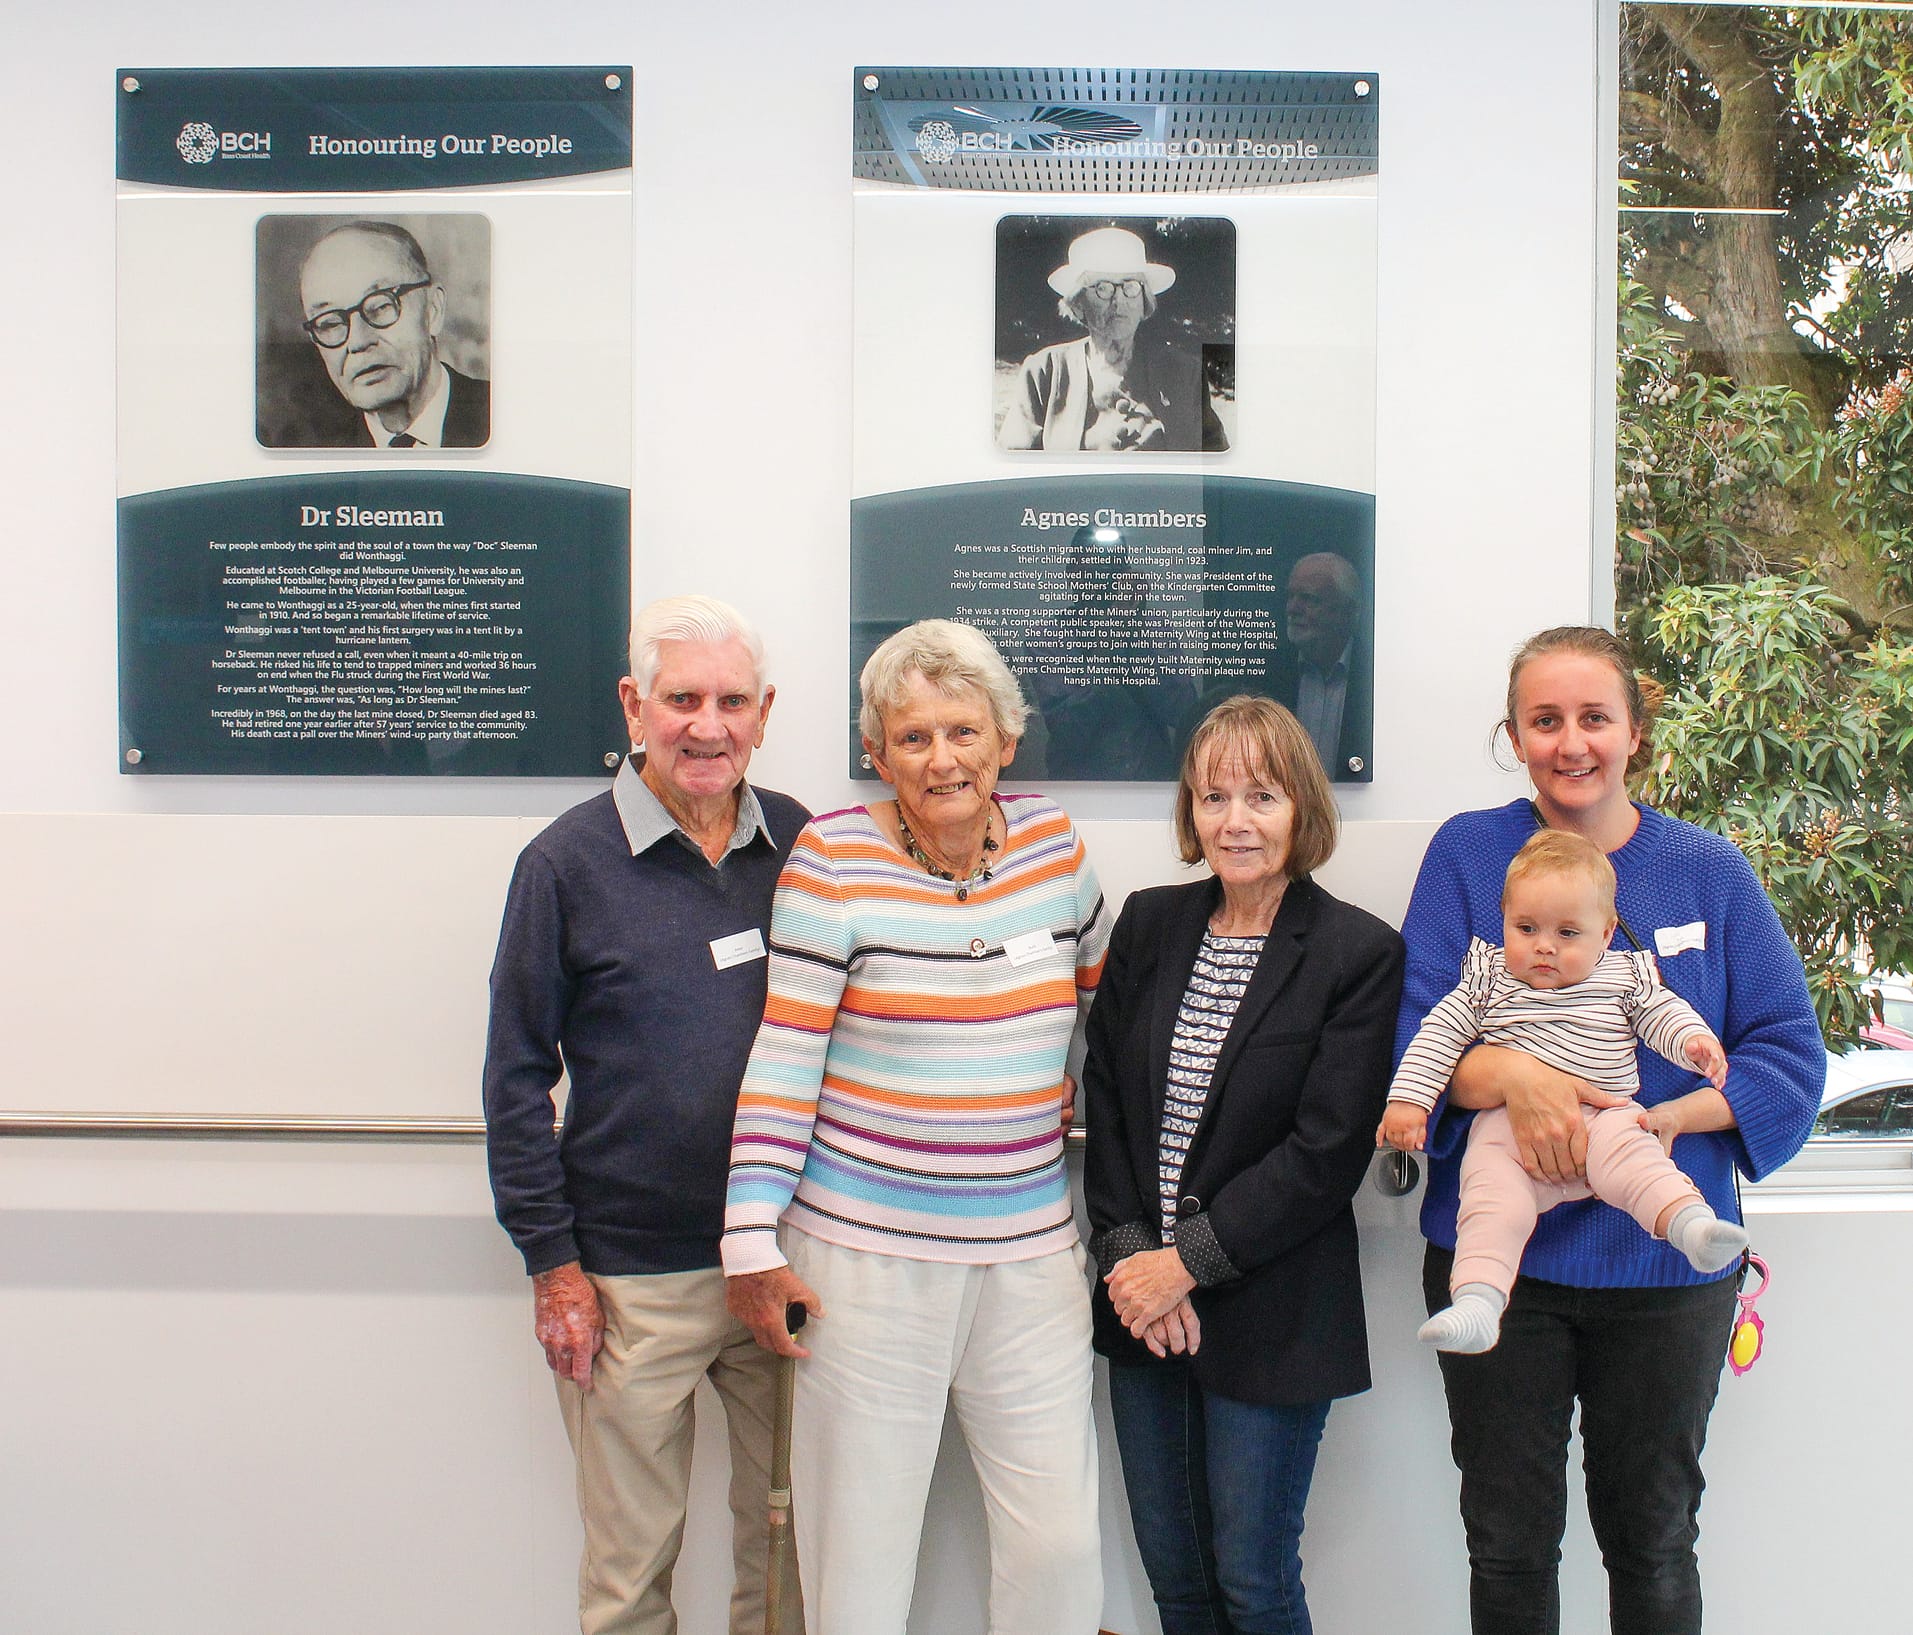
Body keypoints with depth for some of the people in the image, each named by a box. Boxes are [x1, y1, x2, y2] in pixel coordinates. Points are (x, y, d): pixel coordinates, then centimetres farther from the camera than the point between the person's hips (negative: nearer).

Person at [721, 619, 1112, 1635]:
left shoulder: (1054, 846, 4)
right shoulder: (834, 859, -7)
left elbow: (1092, 986, 23)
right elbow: (782, 1058, -8)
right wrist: (753, 1241, -9)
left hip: (1031, 1249, 4)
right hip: (866, 1254, -3)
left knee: (1059, 1546, 7)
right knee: (859, 1550, 6)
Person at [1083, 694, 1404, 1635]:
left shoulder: (1360, 954, -10)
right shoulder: (1149, 925, 5)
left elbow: (1326, 1150, -14)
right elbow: (1103, 1095, 5)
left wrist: (1188, 1262, -15)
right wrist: (1128, 1253, -7)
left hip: (1270, 1317, -4)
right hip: (1145, 1305, 5)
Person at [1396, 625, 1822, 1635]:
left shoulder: (1708, 872, 1)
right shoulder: (1465, 853, -2)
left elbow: (1787, 1054, -2)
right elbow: (1416, 1037, -9)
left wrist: (1669, 1119, -19)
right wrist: (1512, 1077, -29)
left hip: (1664, 1260, 1)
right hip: (1496, 1255, -1)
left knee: (1652, 1539, 16)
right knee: (1509, 1543, 12)